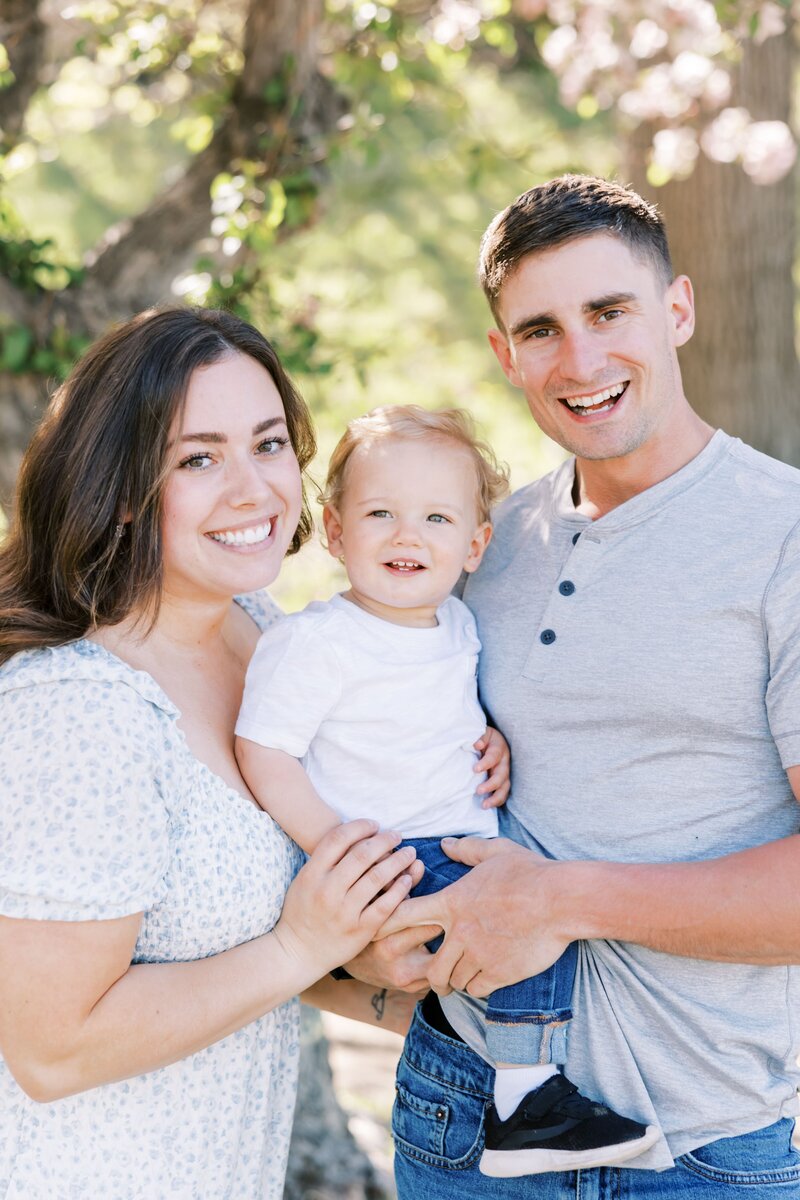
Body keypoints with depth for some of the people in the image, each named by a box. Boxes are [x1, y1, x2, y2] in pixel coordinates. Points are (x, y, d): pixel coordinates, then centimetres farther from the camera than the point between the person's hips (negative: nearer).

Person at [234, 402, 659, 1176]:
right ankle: (524, 1094, -9)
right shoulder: (312, 642, -15)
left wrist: (495, 744, 5)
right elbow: (263, 753, -17)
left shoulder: (458, 624, 9)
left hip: (466, 846, 8)